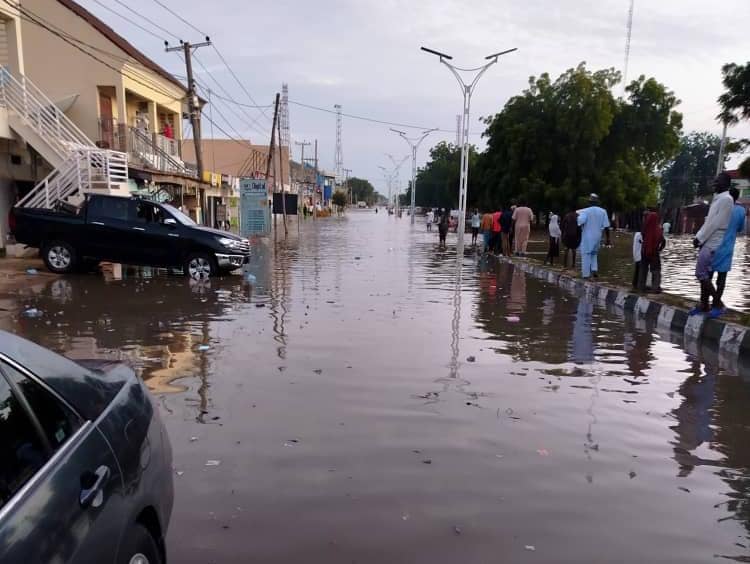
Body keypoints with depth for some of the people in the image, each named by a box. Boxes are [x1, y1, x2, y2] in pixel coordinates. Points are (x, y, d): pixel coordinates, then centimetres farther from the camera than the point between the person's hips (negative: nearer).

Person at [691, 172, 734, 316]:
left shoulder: (726, 199, -13)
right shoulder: (717, 199, 18)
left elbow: (716, 224, -17)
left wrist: (699, 238, -13)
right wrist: (698, 237, 7)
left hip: (713, 243, -9)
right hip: (708, 242, 9)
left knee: (701, 274, -11)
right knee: (706, 274, 9)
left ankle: (718, 303, -4)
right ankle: (704, 305, 13)